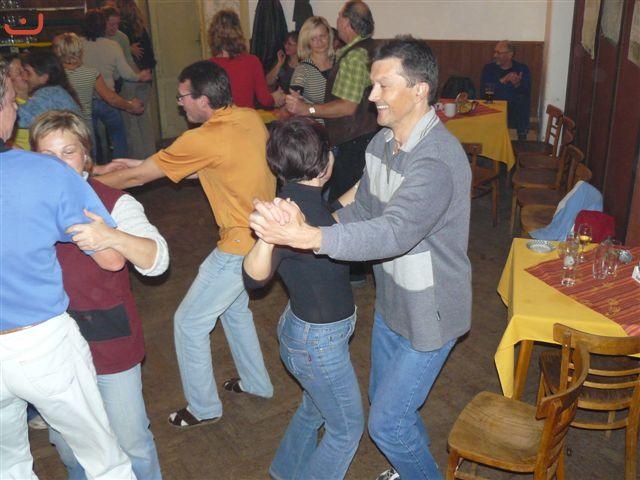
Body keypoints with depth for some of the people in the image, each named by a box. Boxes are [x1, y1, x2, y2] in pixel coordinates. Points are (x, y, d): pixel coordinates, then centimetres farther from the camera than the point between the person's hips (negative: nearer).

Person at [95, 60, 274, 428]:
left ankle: (204, 408, 24)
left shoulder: (203, 140, -22)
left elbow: (135, 178, -11)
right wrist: (149, 163, 12)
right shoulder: (251, 118, 0)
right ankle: (257, 383, 42)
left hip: (241, 243, -8)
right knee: (234, 307, 28)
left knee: (190, 323, 8)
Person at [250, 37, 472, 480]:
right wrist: (308, 222, -18)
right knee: (384, 397, 25)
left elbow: (395, 232, -43)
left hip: (429, 311, -8)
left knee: (387, 421, 2)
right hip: (391, 300, 9)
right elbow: (363, 210, 2)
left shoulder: (438, 161, -31)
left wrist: (307, 237, -55)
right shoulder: (382, 142, -2)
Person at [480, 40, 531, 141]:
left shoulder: (523, 69, 6)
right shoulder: (489, 68, 9)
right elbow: (483, 90, -6)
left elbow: (527, 93, -4)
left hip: (517, 108, 1)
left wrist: (518, 85, -26)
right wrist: (502, 81, -18)